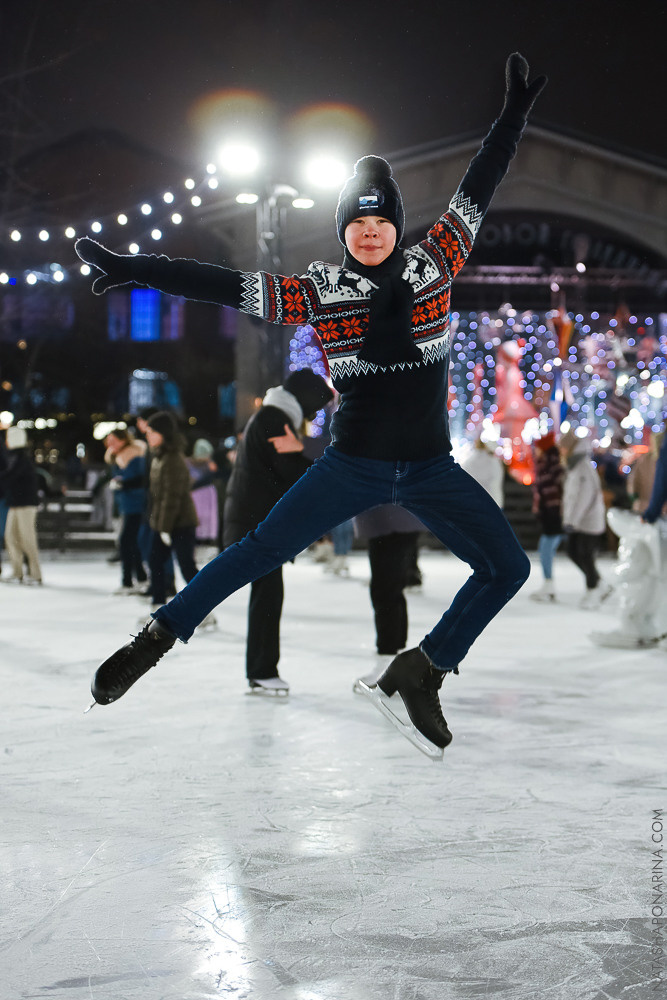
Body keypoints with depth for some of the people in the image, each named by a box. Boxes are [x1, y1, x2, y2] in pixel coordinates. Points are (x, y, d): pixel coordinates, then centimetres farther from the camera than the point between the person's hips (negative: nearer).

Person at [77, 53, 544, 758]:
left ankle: (414, 679, 4)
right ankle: (155, 639, 11)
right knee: (259, 553, -5)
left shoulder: (434, 264, 2)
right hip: (351, 464, -2)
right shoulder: (319, 292, -3)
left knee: (507, 569, -4)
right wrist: (134, 269, -11)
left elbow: (477, 190, 8)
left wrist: (514, 114, 8)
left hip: (431, 468, 3)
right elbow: (228, 287, -6)